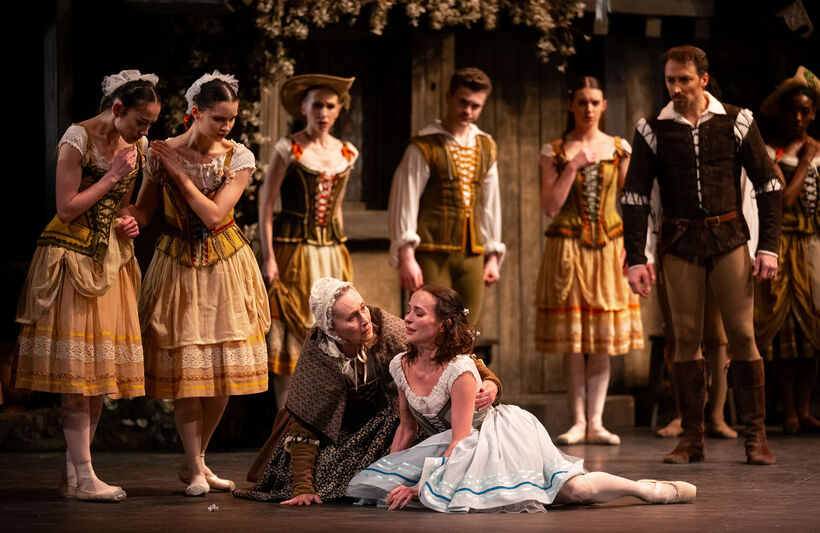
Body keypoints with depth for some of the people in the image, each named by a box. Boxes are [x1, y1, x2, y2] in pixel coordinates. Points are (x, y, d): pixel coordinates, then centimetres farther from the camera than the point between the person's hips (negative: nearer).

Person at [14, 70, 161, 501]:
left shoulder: (137, 145, 9)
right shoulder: (78, 138, -12)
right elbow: (66, 208, -14)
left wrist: (126, 222, 3)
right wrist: (111, 176, -15)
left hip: (110, 261, 7)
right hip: (72, 259, -7)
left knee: (101, 370, 4)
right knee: (77, 373, -9)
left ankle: (71, 475, 9)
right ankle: (84, 478, -7)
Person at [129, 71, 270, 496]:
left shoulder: (238, 157, -4)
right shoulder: (161, 153, -5)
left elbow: (214, 213, -14)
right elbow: (142, 210, 1)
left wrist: (179, 172, -14)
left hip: (226, 266, 2)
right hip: (178, 265, -2)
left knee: (225, 365, 3)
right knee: (185, 365, -5)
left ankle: (195, 461, 19)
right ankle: (196, 469, 2)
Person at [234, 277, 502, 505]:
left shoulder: (387, 330, -24)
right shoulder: (317, 354, -23)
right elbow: (305, 425, -21)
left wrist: (490, 382, -35)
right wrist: (302, 489, -29)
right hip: (346, 430, 0)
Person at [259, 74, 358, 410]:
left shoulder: (347, 154, 9)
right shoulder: (288, 149, -6)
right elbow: (265, 204, -7)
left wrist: (339, 249, 16)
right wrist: (269, 257, -12)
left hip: (332, 252, 5)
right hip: (293, 249, -5)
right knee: (291, 334, -3)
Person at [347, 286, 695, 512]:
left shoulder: (459, 370, -25)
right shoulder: (400, 366, -4)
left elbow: (460, 440, -25)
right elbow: (407, 426, 9)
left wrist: (420, 488, -30)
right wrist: (383, 477, 4)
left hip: (500, 434, -8)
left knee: (575, 489, -26)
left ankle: (644, 489, 2)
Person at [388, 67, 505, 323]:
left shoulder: (486, 148, 15)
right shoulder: (424, 147, -3)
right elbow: (403, 203, -7)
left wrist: (493, 256, 17)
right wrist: (406, 257, -15)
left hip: (472, 255, 6)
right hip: (431, 254, -5)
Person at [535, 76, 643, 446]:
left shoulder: (619, 149, 7)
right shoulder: (554, 151, 2)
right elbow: (550, 206, -5)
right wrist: (572, 166, -12)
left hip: (608, 246, 2)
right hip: (568, 247, -2)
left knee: (604, 338, 0)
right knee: (572, 339, -2)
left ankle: (596, 422, 3)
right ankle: (577, 421, 5)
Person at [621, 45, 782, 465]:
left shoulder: (736, 122, 0)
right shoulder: (653, 130, 1)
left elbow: (768, 185, 3)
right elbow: (634, 197, 3)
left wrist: (768, 246, -4)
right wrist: (636, 259, -4)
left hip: (729, 238, -1)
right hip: (679, 242, 1)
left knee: (742, 333, -5)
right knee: (685, 337, 1)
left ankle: (755, 435, 1)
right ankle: (691, 438, 7)